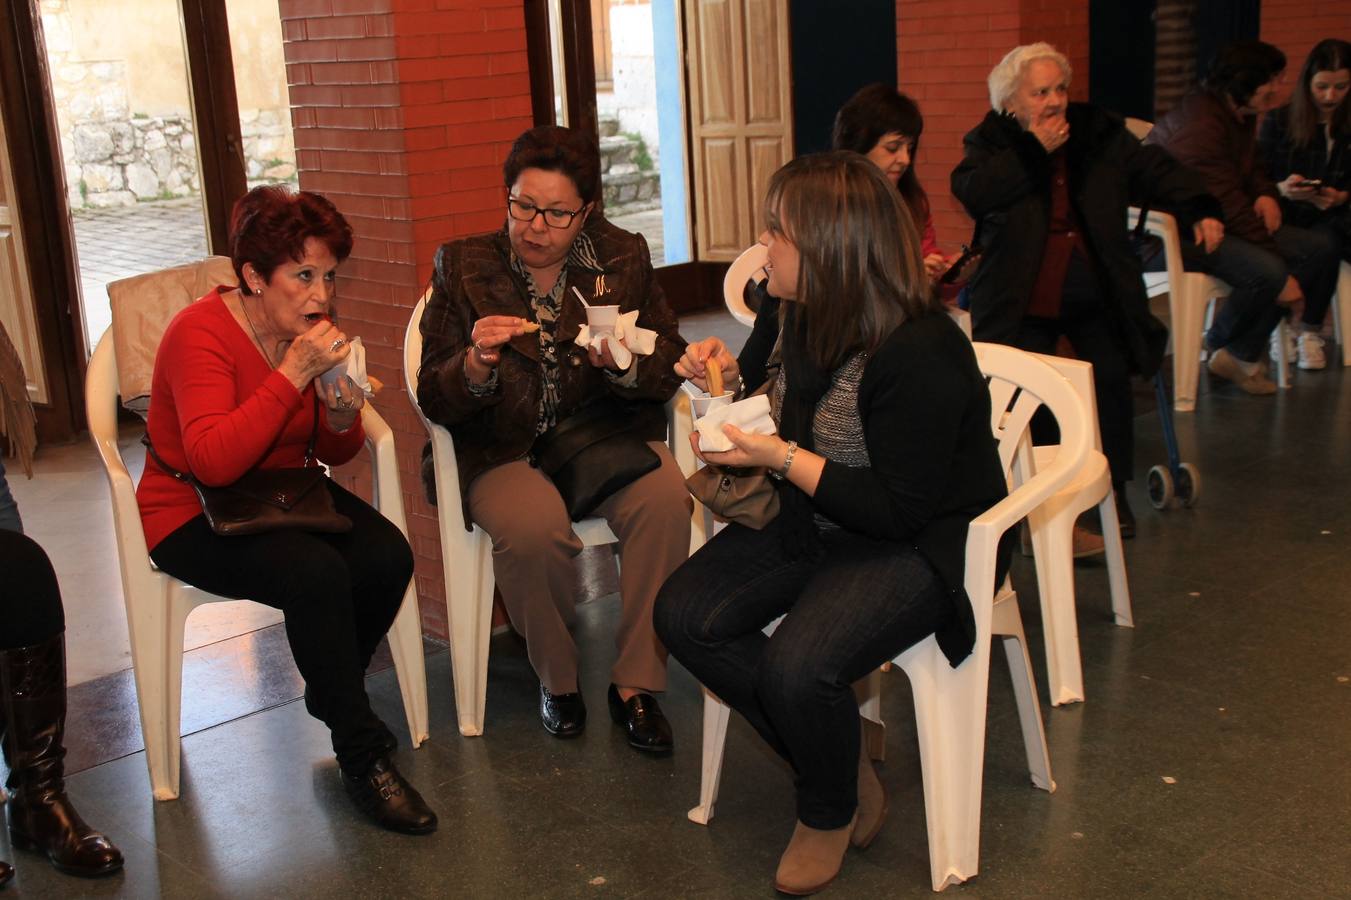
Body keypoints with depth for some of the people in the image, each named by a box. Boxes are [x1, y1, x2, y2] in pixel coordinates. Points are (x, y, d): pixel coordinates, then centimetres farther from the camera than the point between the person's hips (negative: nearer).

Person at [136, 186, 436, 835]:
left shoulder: (310, 331, 1)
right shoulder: (201, 334, -20)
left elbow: (334, 455, 9)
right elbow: (213, 462, -33)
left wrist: (343, 416, -15)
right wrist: (294, 374, -35)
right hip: (193, 514, -6)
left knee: (388, 556, -21)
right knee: (317, 573, -32)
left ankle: (331, 694, 7)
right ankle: (362, 755, -16)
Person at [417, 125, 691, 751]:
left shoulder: (623, 260, 4)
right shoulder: (463, 267, 0)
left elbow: (670, 369, 1)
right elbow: (434, 400, -3)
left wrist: (622, 361, -22)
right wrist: (476, 365, -26)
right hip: (504, 452, -1)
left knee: (665, 498, -29)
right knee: (532, 526, -33)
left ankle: (634, 685, -13)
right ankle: (556, 679, -3)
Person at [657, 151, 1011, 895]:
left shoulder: (921, 355, -26)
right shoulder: (807, 317, -1)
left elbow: (900, 511, -25)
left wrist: (782, 459, -26)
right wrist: (733, 375, 0)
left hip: (916, 546, -8)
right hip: (815, 522, 9)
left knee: (797, 665, -31)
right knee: (684, 615, -8)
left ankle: (831, 811, 5)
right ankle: (837, 754, 7)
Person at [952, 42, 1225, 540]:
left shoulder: (1098, 131, 8)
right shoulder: (989, 142, 0)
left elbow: (1153, 170, 9)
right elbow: (970, 191, -19)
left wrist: (1199, 210, -6)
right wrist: (1033, 150, -17)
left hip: (1096, 297, 3)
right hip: (1025, 302, -3)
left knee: (1112, 386, 6)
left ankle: (1114, 491, 25)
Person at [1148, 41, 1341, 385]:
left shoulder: (1241, 115, 11)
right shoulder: (1201, 124, -21)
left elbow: (1252, 168, 28)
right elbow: (1229, 205, -23)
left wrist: (1267, 195, 0)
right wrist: (1282, 277, -22)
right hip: (1177, 233, -11)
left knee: (1322, 248, -2)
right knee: (1265, 271, -34)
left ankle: (1242, 353, -3)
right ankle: (1219, 347, -2)